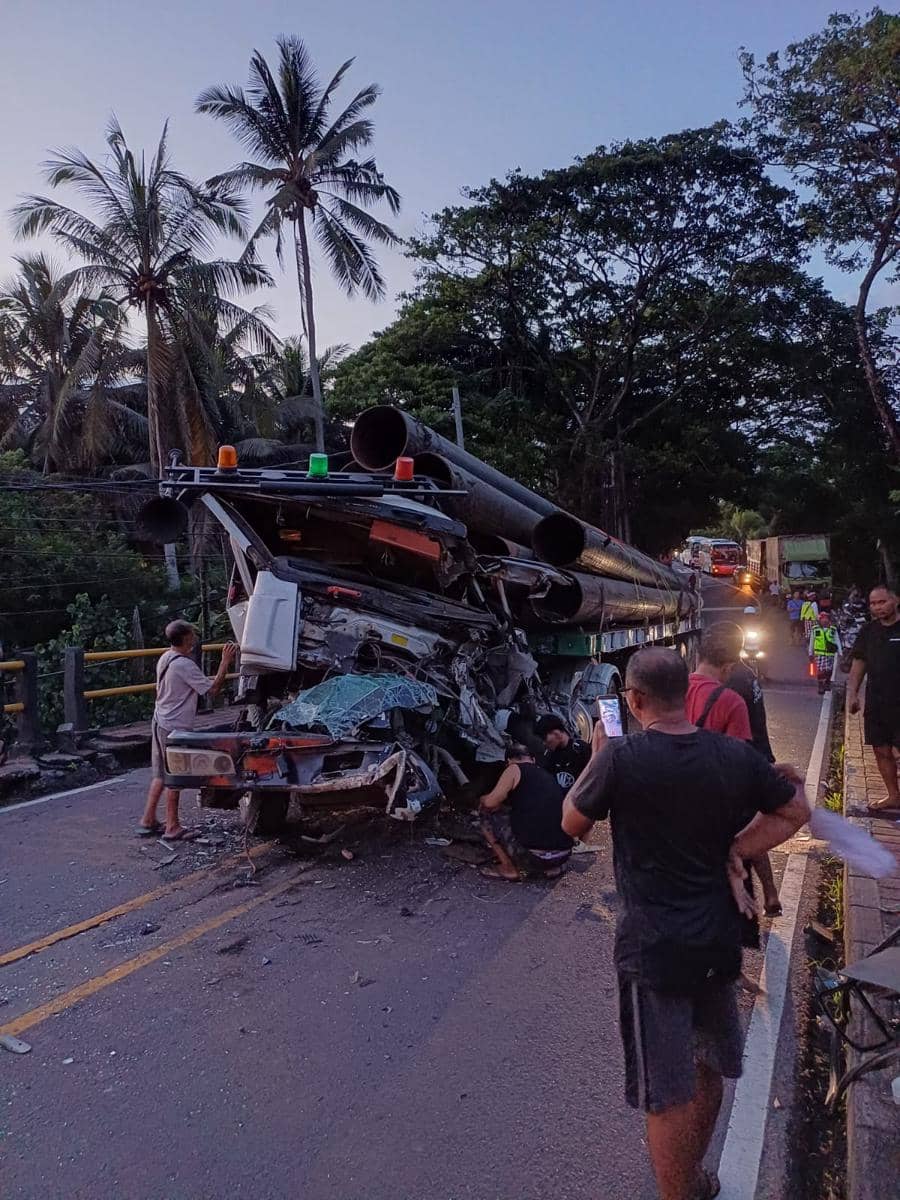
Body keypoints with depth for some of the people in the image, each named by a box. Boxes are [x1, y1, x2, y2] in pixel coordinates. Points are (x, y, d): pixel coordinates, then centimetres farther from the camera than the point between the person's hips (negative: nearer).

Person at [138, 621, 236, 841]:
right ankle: (172, 828, 8)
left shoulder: (166, 658, 8)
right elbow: (212, 689, -20)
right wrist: (225, 662, -16)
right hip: (175, 727, -9)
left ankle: (147, 822, 22)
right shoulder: (184, 665, -20)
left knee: (160, 775, 16)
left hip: (160, 722, 9)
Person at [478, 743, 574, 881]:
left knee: (487, 815, 13)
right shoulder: (548, 776, 22)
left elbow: (490, 802, -5)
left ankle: (508, 868, 10)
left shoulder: (514, 768, 3)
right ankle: (552, 868, 20)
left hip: (534, 855, -7)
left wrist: (483, 799, 20)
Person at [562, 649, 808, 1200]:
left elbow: (573, 823, -5)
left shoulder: (622, 757, -21)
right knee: (708, 1071, 26)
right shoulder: (735, 755, -7)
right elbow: (796, 812, 7)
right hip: (718, 936, 6)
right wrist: (734, 850, 3)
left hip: (654, 947, -6)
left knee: (668, 1095, 8)